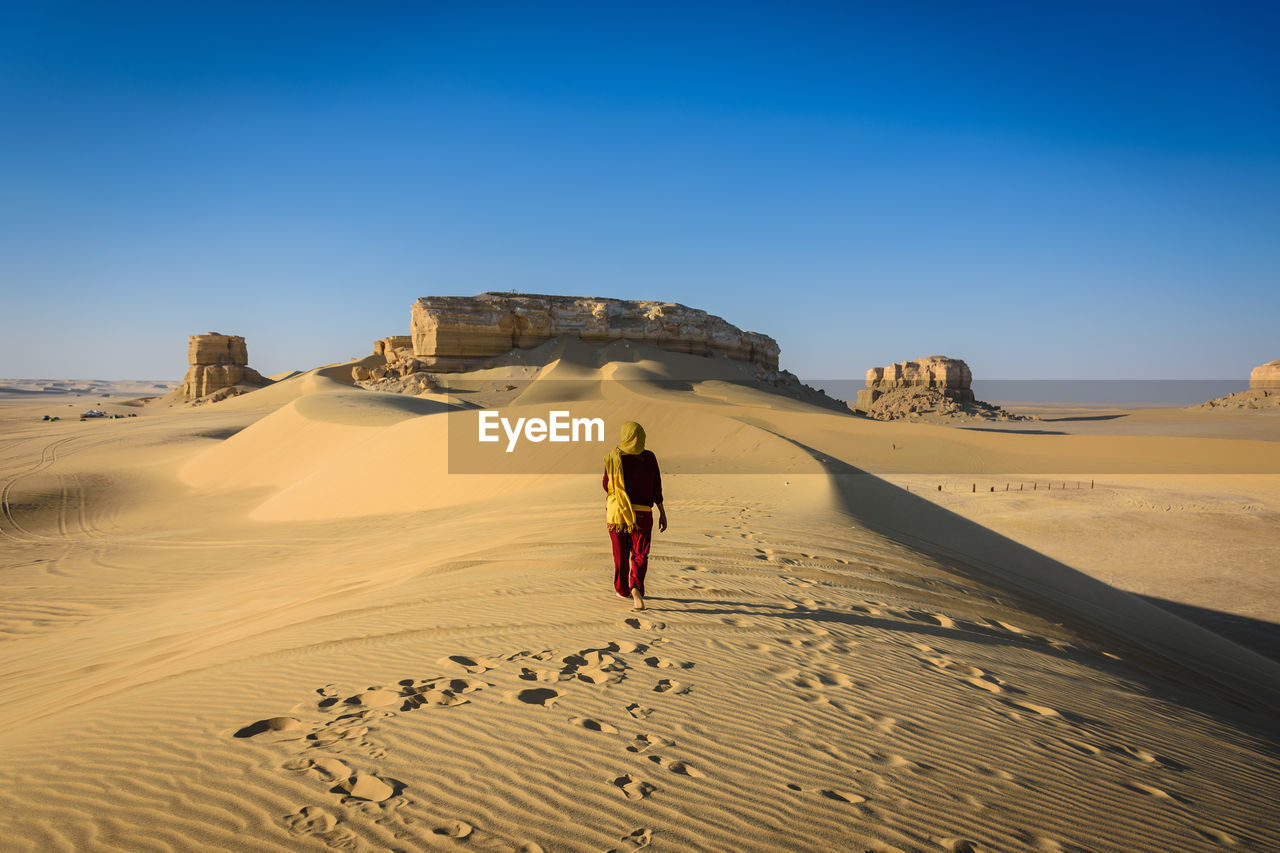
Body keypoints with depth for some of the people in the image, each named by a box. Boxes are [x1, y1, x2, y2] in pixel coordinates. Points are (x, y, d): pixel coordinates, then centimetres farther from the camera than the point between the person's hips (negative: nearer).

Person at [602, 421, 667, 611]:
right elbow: (657, 488, -3)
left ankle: (622, 590, 29)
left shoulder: (614, 458, -7)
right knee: (640, 554, 7)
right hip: (642, 513, 0)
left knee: (621, 554, 17)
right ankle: (636, 588, -14)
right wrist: (662, 514, 3)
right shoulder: (649, 458, -5)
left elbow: (606, 486, 1)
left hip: (617, 510, 0)